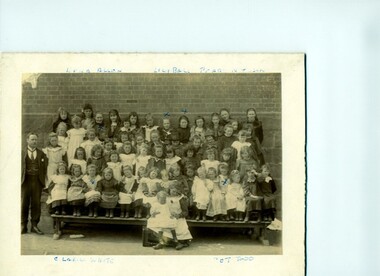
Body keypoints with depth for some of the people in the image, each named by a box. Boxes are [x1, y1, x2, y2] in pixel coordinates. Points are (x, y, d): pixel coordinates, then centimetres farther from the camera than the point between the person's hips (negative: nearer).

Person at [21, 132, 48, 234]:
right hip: (25, 180, -1)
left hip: (37, 181, 1)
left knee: (36, 204, 1)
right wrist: (20, 179, -3)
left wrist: (43, 179, 0)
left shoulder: (42, 154, 12)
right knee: (24, 204, 0)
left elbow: (45, 167, 10)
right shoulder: (22, 153, 8)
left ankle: (34, 226, 7)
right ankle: (23, 226, 7)